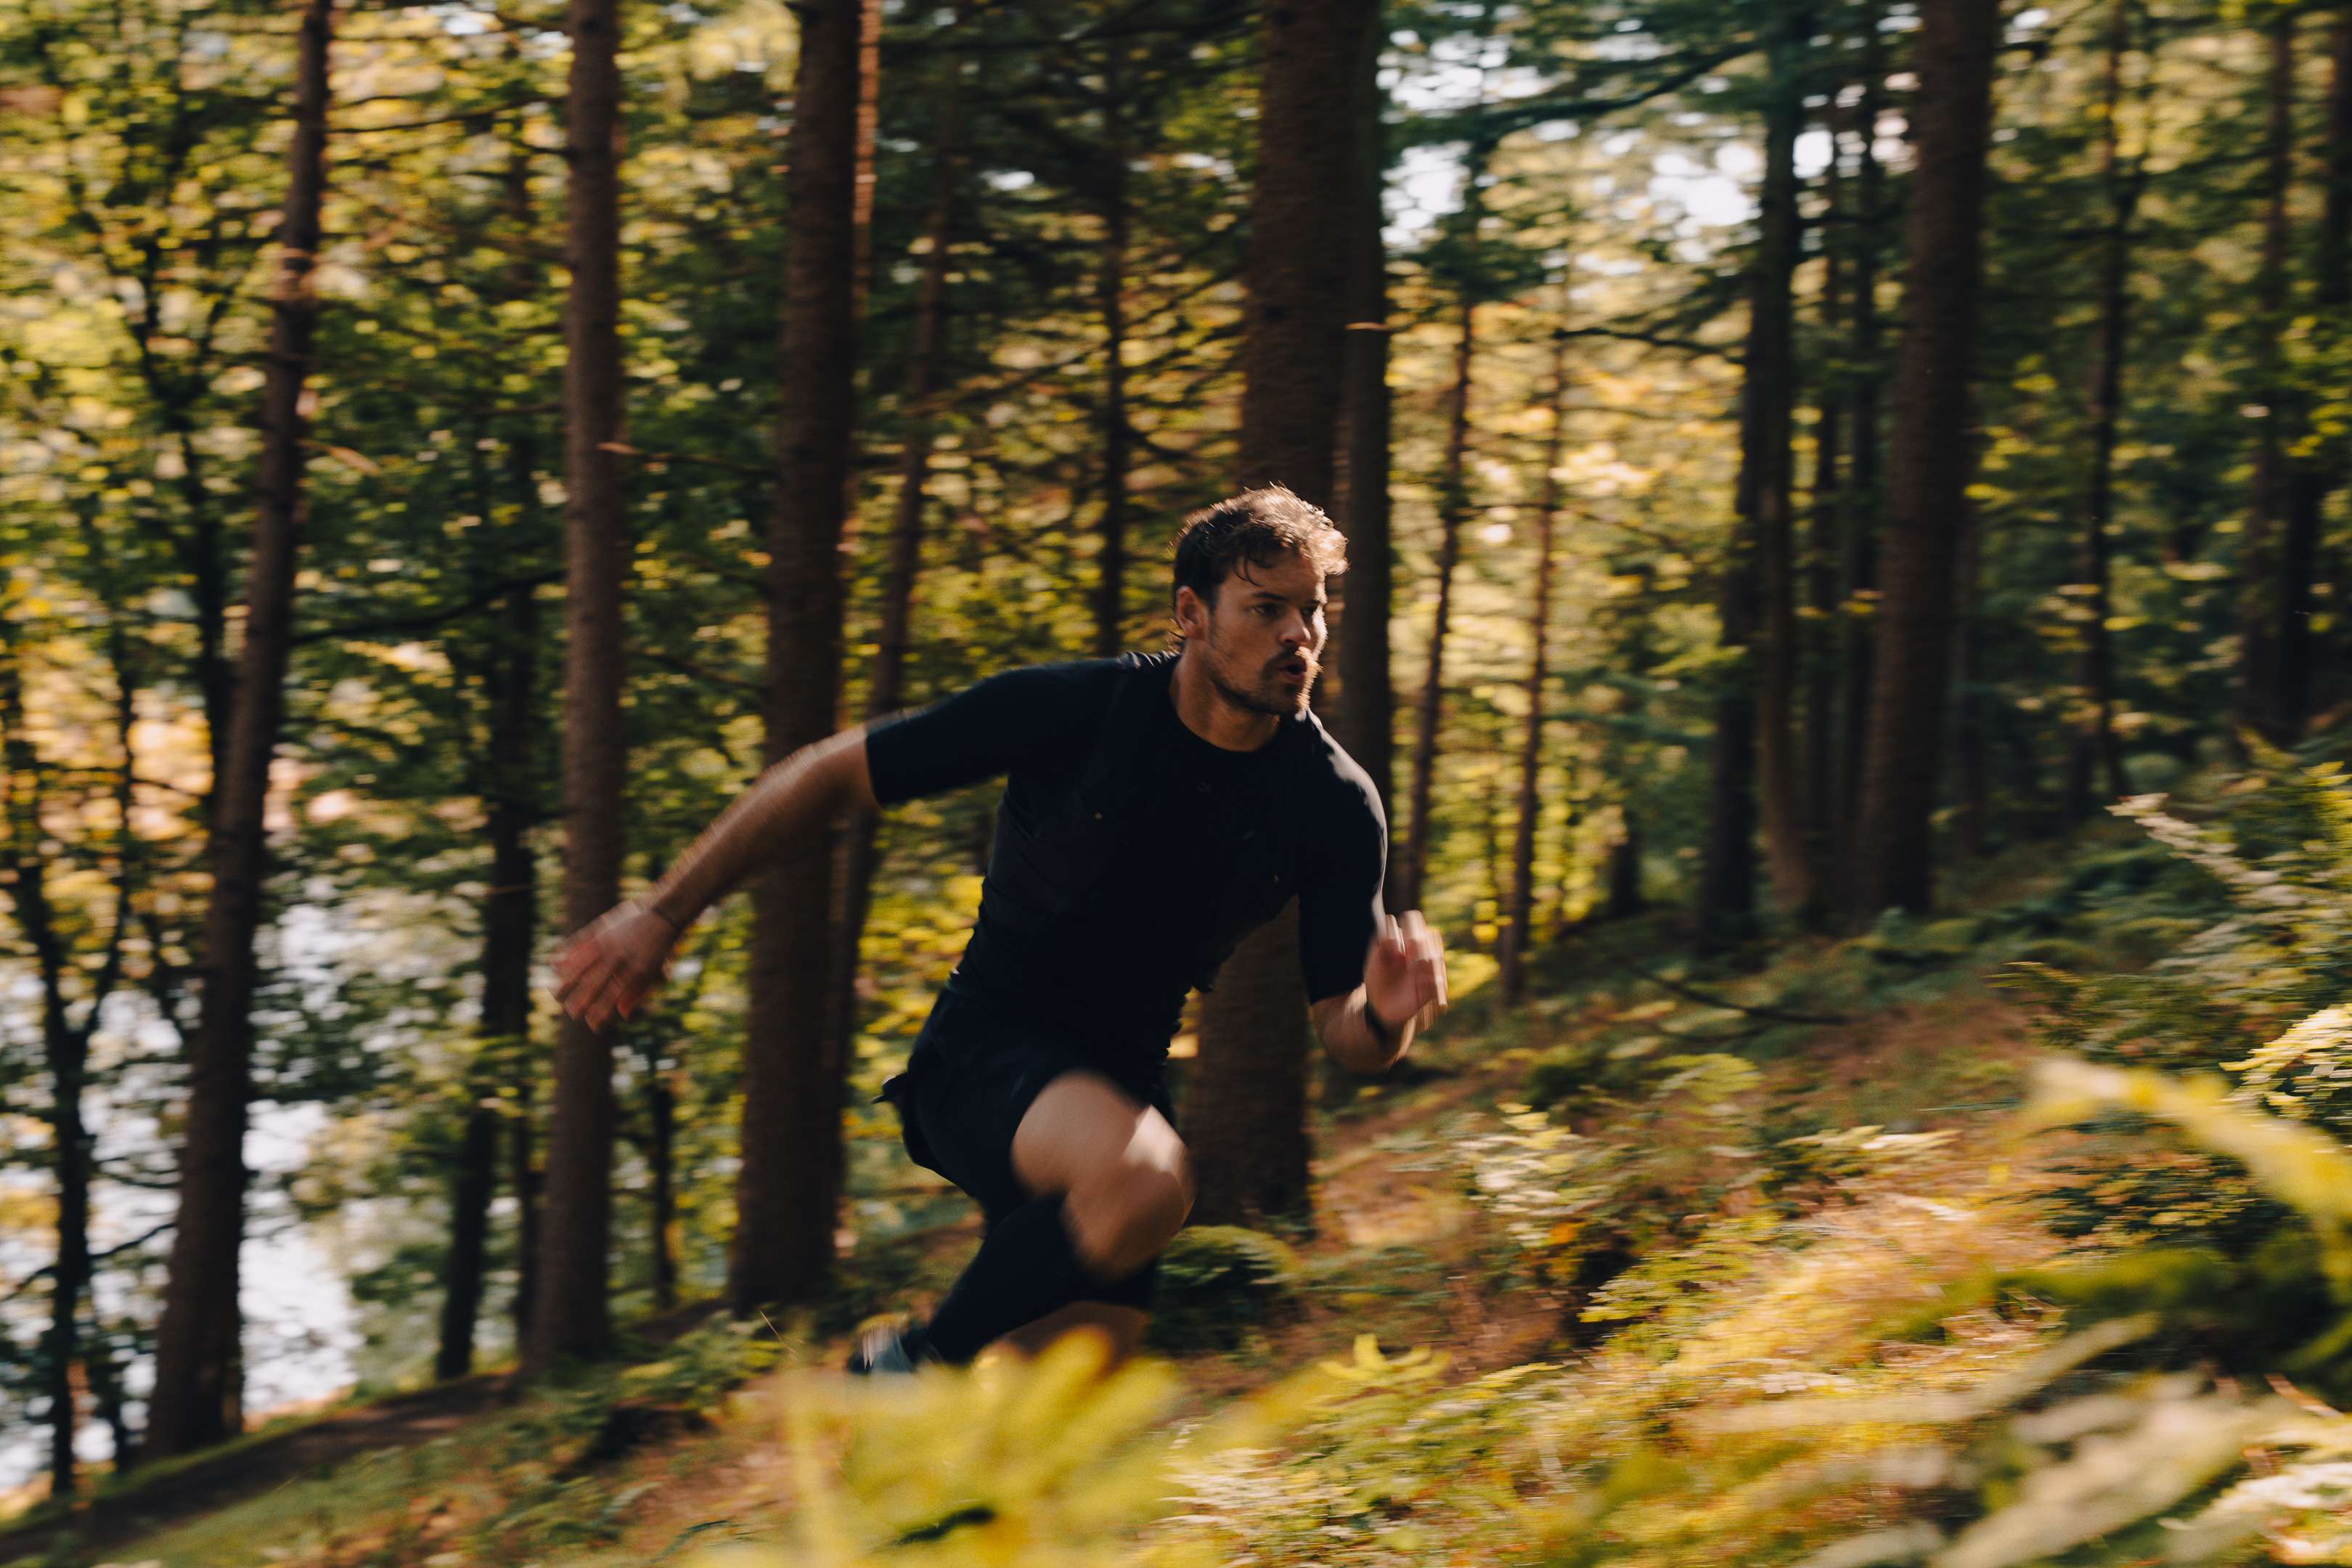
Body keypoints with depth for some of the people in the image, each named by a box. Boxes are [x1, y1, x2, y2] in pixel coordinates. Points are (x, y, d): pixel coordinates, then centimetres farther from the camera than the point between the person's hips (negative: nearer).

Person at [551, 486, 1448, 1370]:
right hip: (984, 1054, -5)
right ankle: (916, 1365, -15)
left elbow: (1345, 1039, -4)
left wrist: (1388, 1015, -30)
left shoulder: (1336, 806, -7)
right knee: (1145, 1179, -35)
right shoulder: (1071, 710, -16)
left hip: (1121, 1082, 5)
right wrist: (661, 916, -8)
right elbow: (830, 775, -7)